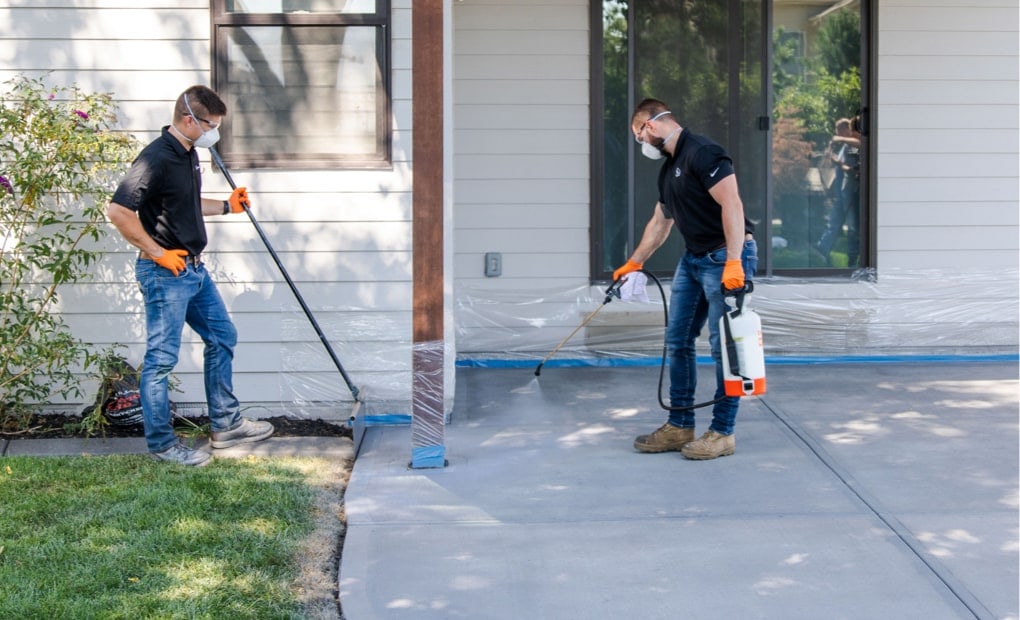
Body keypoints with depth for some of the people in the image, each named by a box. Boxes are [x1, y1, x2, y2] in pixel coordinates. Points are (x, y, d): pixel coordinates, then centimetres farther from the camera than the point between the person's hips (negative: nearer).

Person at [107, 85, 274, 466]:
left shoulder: (188, 154, 10)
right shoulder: (156, 159, -20)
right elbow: (118, 211, -26)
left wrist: (228, 206, 17)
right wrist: (157, 253, -20)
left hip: (193, 268, 10)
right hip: (164, 274, -10)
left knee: (222, 337, 17)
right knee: (162, 359, -1)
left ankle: (225, 424, 28)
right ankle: (161, 443, 9)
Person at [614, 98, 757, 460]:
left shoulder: (701, 152, -15)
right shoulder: (668, 168, 16)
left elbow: (732, 204, -23)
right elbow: (660, 223, 28)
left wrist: (734, 263, -29)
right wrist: (634, 263, 34)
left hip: (725, 257, -10)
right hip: (693, 258, 10)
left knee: (724, 345, -5)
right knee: (677, 341, 9)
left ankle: (723, 432, 3)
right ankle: (680, 427, 16)